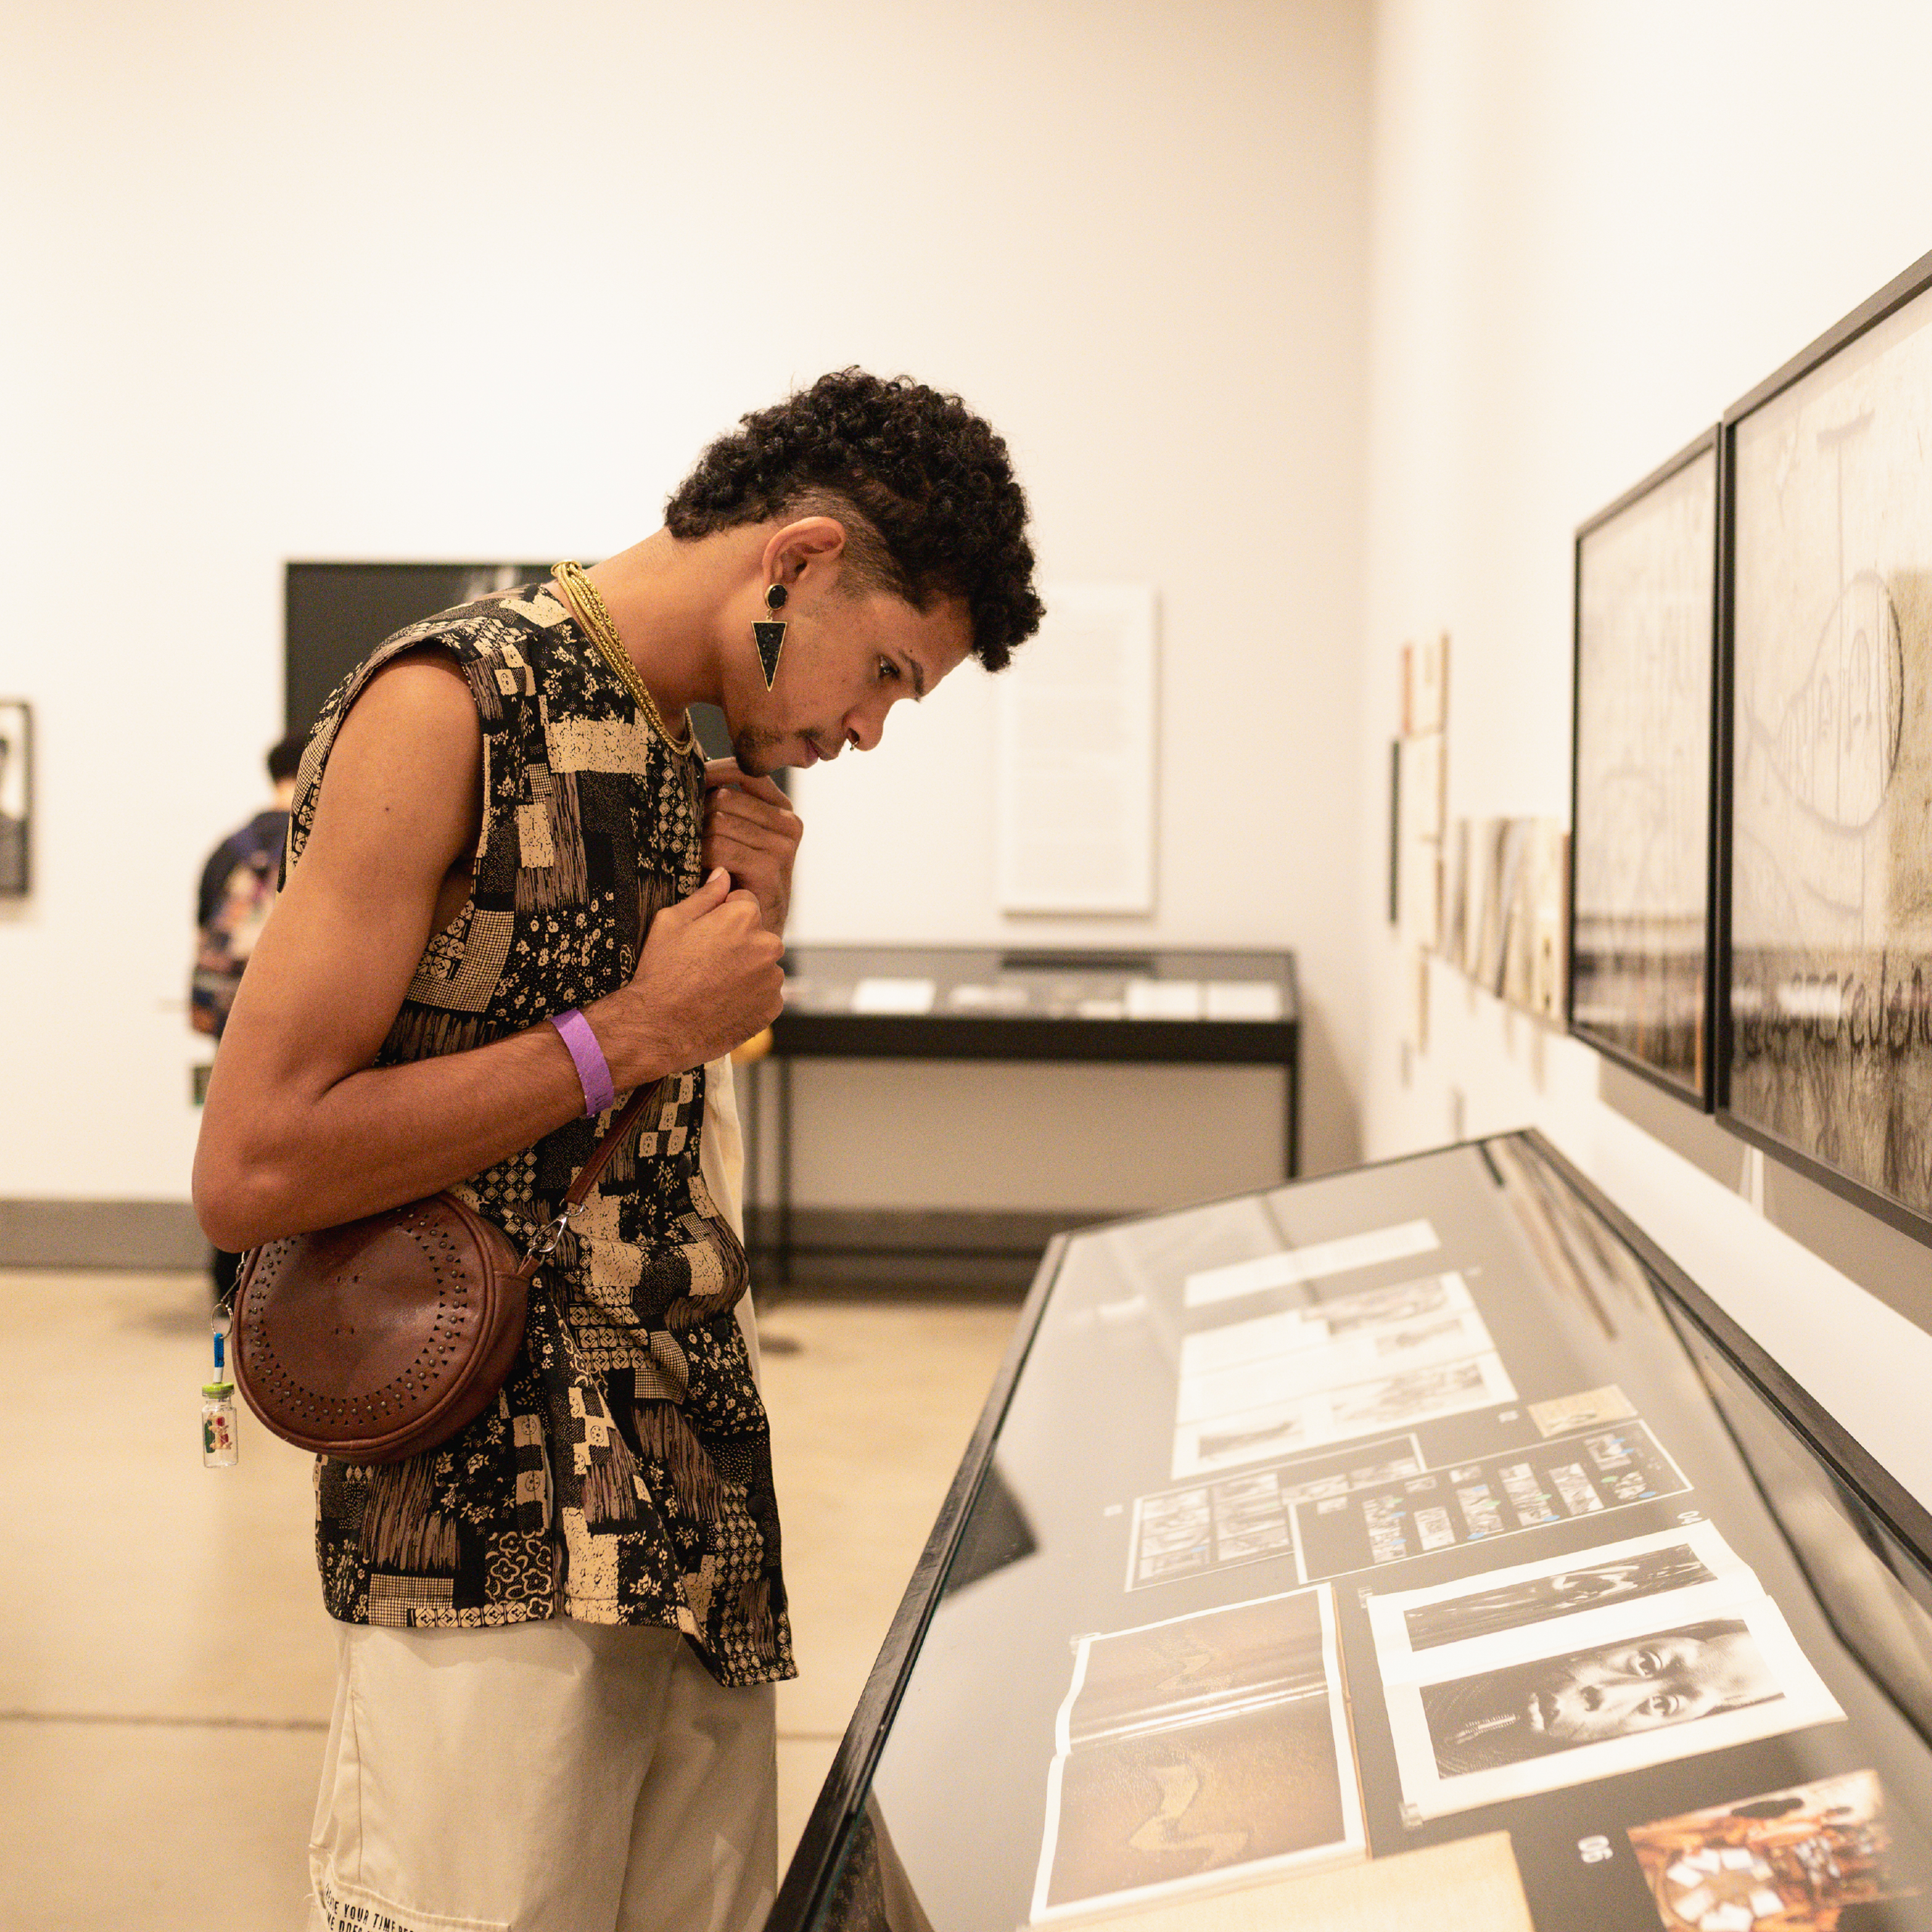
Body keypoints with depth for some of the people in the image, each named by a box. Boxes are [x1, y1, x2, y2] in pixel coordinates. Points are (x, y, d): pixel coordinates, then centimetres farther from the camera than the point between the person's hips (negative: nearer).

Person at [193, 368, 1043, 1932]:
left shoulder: (714, 759, 13)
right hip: (491, 1534, -7)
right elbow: (251, 1171, -16)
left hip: (698, 1511, 8)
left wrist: (750, 932, 3)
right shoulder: (455, 702, -12)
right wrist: (634, 1029, -13)